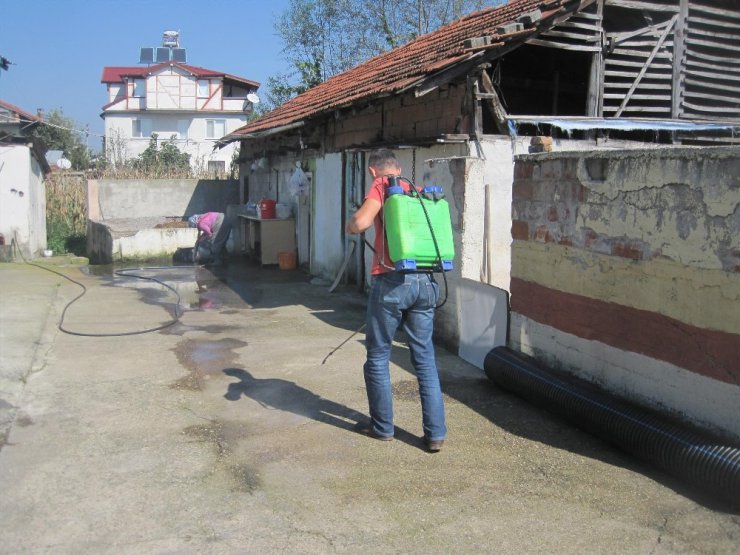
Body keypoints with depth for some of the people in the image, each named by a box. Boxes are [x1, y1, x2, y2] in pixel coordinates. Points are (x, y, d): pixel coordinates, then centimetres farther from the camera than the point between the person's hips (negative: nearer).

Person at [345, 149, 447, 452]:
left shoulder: (382, 186, -1)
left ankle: (382, 426, 22)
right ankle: (435, 433, 12)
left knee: (378, 357, 11)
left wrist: (350, 223, 5)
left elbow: (360, 223, -15)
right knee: (425, 359, 11)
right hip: (425, 282, 5)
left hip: (391, 282, -5)